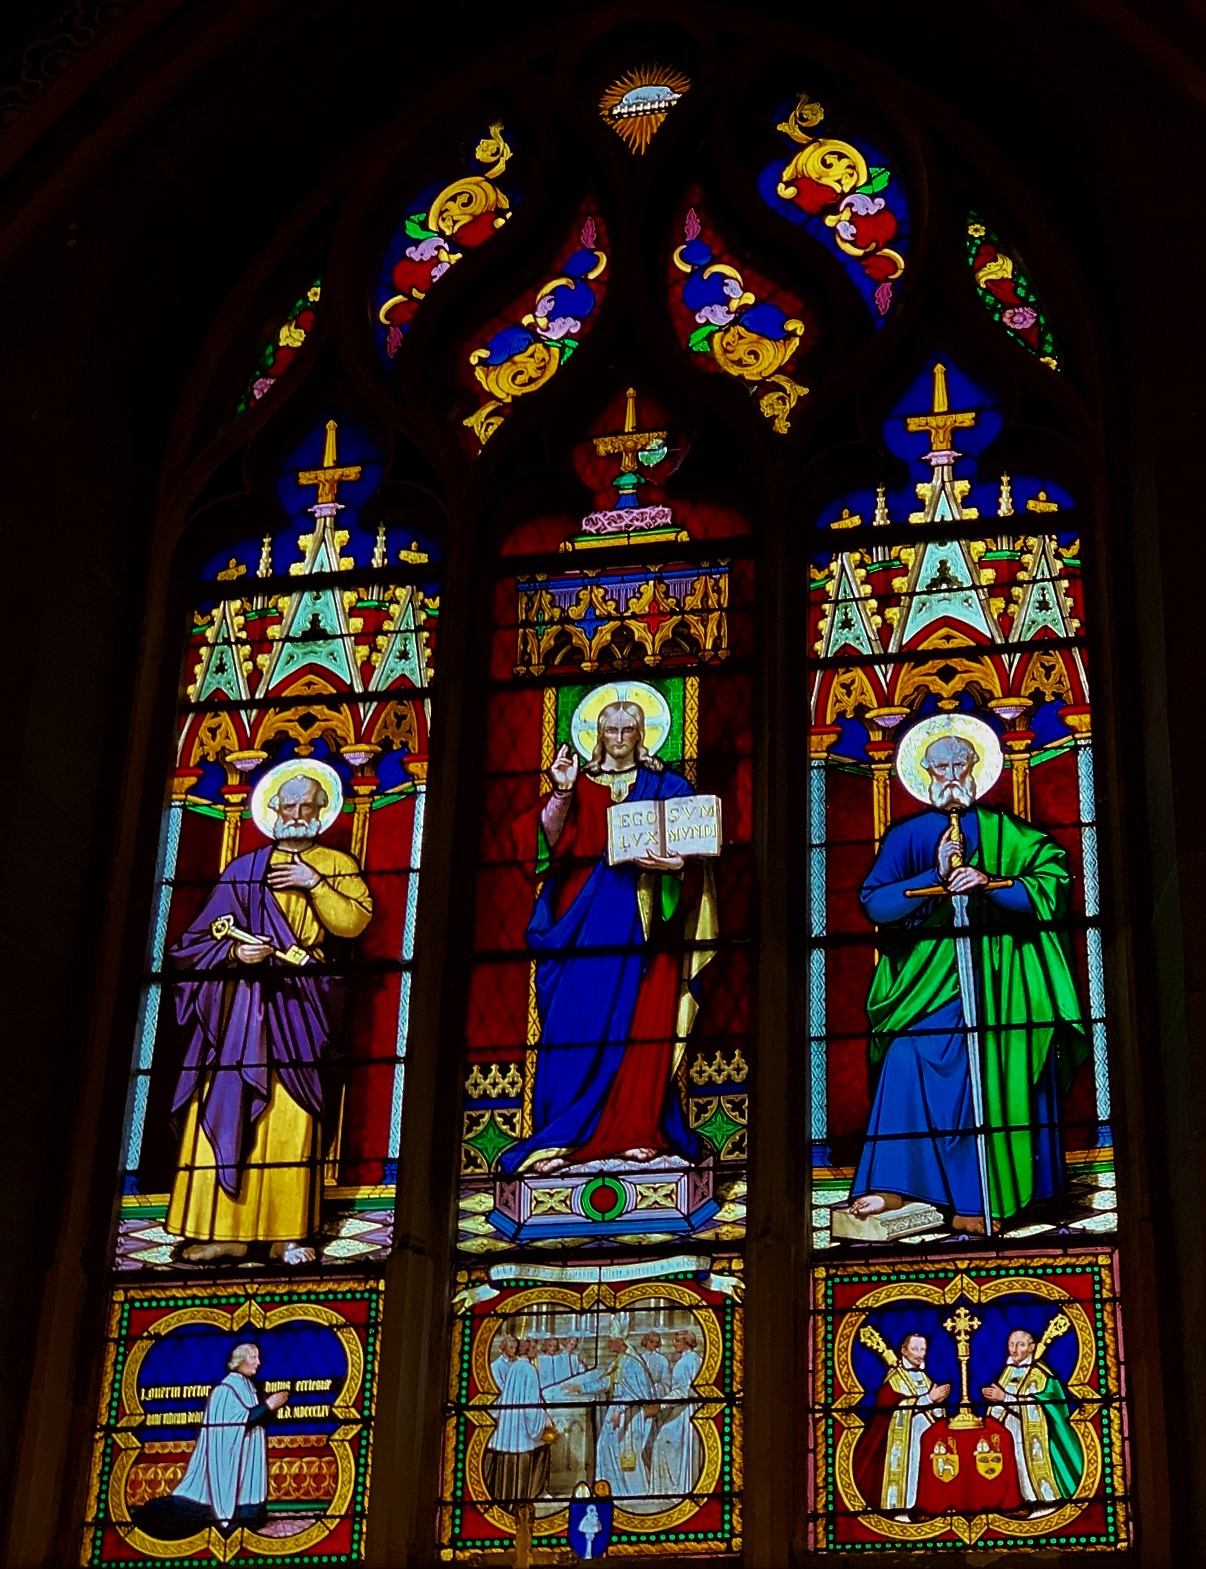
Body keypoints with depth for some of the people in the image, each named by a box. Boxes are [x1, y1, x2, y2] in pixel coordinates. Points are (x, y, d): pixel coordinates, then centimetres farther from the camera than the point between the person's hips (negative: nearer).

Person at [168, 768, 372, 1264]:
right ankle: (225, 1231, -6)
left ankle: (287, 1234, -5)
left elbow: (354, 921, -2)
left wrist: (314, 883, -10)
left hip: (301, 1008, -1)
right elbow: (203, 938, 6)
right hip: (241, 1002, 1)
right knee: (226, 1112, -7)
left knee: (293, 1118, -6)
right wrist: (235, 951, -12)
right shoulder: (244, 869, 12)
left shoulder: (337, 865, 14)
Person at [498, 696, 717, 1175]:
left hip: (643, 918, 0)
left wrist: (675, 861, -16)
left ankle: (635, 1130, -3)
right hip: (586, 917, 0)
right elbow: (552, 837, 1)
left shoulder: (663, 785, 13)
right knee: (578, 1022, -6)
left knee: (639, 1023, -6)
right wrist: (561, 792, -14)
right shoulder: (581, 785, 13)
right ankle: (561, 1137, -7)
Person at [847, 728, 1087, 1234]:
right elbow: (874, 902, -2)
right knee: (908, 1060, -17)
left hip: (1000, 981, -1)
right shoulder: (907, 835, 10)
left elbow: (1050, 885, -6)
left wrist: (987, 883, -19)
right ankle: (891, 1187, -16)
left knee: (996, 1084, -7)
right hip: (928, 980, 1)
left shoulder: (1005, 833, 7)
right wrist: (935, 876, -14)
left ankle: (984, 1199, -2)